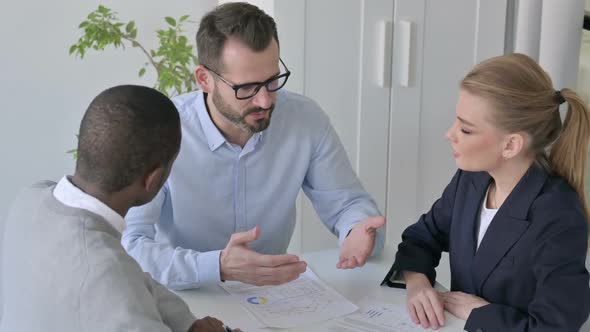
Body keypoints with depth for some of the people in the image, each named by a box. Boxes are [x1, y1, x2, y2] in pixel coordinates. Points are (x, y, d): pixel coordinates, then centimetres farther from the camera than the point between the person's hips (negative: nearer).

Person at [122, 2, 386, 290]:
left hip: (272, 295, 2)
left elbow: (346, 203, 2)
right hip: (187, 300, -2)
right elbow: (129, 248, -22)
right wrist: (219, 266, -37)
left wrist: (357, 232, -21)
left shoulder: (306, 119, -8)